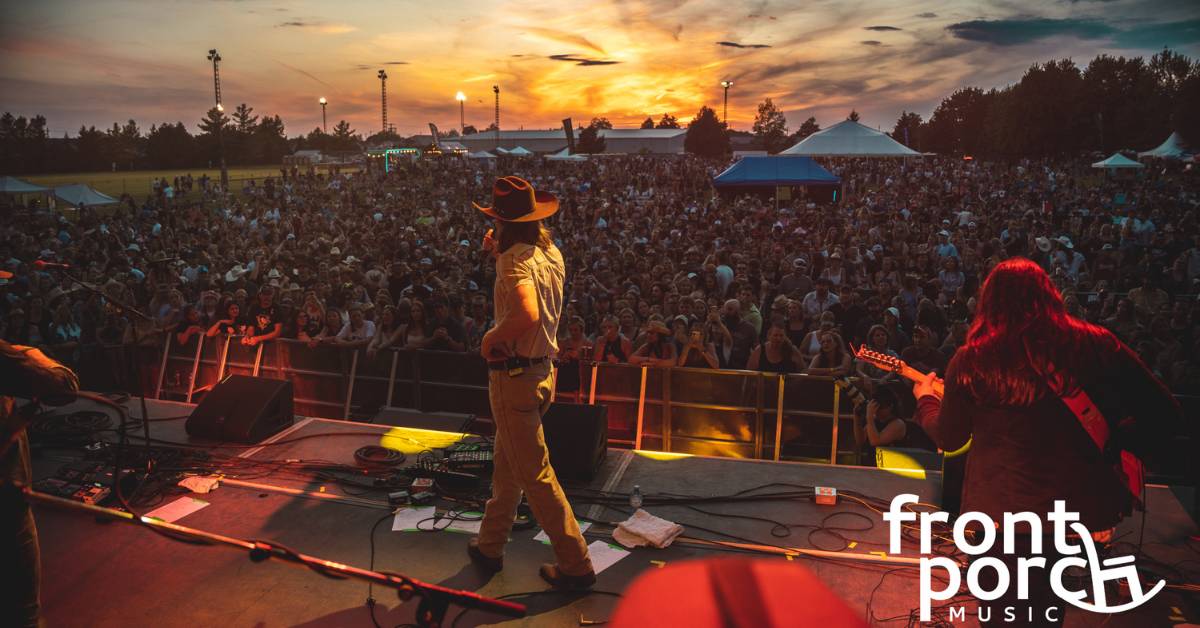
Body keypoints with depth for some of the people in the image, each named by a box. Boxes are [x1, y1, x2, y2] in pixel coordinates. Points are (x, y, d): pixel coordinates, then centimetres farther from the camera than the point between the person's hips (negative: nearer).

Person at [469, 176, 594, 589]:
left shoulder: (515, 259, -21)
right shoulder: (552, 254, 5)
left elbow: (527, 314, -38)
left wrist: (491, 338, -21)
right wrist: (499, 253, 13)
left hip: (515, 376, -9)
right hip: (542, 369, 9)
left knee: (534, 474, 1)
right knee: (506, 466, 21)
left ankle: (576, 565, 10)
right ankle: (490, 546, 37)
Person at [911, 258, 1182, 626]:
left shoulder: (972, 360, -8)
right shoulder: (1097, 345, -4)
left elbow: (948, 438, 4)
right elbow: (1164, 414, 0)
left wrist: (925, 399, 24)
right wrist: (1115, 445, 16)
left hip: (1003, 511, -2)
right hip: (1086, 507, 3)